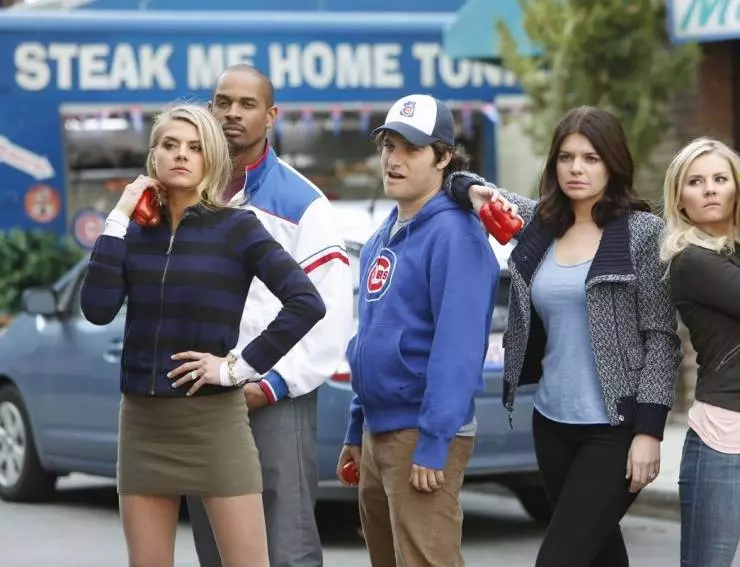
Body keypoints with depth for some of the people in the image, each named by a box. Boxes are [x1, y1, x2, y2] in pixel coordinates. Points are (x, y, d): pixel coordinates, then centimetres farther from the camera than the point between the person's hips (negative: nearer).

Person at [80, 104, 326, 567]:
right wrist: (119, 219, -8)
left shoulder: (236, 228, -6)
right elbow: (98, 310, -8)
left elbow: (308, 303, -15)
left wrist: (241, 367, -14)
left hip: (213, 420, -4)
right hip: (142, 423, 4)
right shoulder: (137, 231, 6)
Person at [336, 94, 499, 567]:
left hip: (422, 435, -9)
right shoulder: (384, 236, 15)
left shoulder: (453, 234, -13)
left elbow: (458, 345, -20)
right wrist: (357, 431, 19)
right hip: (378, 430, 9)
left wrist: (433, 441, -23)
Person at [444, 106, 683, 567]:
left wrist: (648, 430, -15)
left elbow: (661, 336, -9)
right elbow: (464, 182, 16)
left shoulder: (642, 232, -8)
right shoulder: (539, 221, 6)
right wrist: (476, 192, -8)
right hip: (552, 425, 6)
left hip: (615, 431, -6)